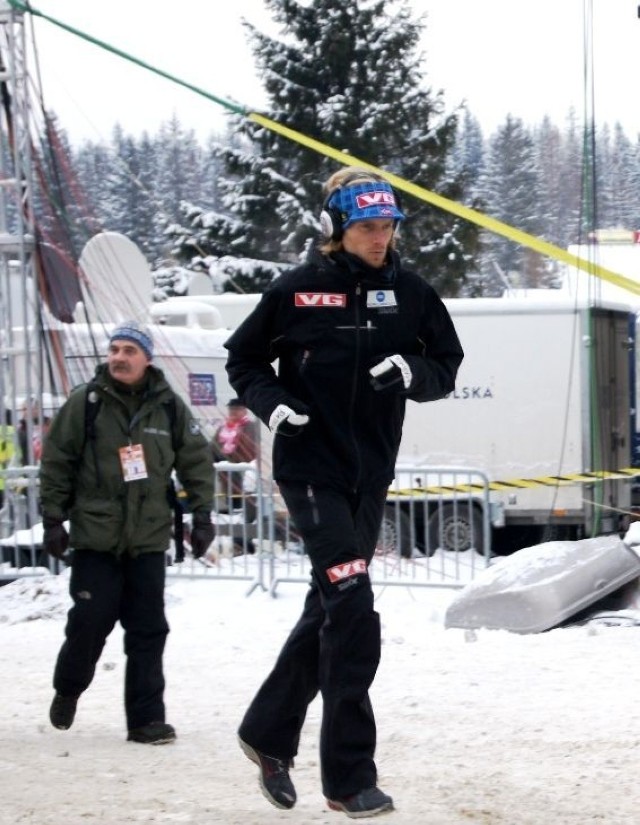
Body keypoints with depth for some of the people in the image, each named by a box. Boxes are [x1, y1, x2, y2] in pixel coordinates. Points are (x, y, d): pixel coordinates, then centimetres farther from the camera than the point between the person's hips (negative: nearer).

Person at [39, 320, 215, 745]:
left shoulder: (169, 407, 3)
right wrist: (53, 520, -1)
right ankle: (67, 691, 26)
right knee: (90, 623, -1)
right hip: (95, 536, -2)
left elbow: (197, 462, 10)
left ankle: (146, 718, 5)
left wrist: (202, 516, 6)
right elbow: (57, 463, 1)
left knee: (148, 630, 0)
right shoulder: (85, 403, -3)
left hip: (149, 539, 2)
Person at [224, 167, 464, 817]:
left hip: (370, 475, 5)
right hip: (310, 467, -5)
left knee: (328, 612, 15)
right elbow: (243, 359, 6)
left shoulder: (410, 294, 3)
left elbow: (447, 368, 9)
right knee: (352, 609, -14)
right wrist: (270, 401, -12)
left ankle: (268, 734, 34)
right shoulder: (296, 292, -6)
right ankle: (349, 776, -10)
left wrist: (413, 371, -13)